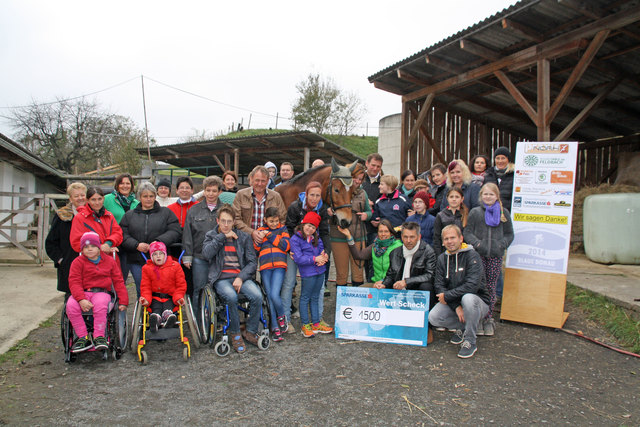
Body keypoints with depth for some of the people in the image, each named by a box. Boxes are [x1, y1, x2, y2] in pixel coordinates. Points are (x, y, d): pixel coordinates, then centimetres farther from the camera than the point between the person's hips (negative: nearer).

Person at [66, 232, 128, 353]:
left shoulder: (109, 261, 10)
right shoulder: (78, 262, 7)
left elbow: (118, 282, 10)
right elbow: (74, 282, -3)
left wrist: (123, 301, 2)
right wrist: (81, 299, -21)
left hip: (101, 292, -1)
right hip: (83, 293, 1)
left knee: (100, 305, -37)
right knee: (71, 306, -30)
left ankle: (99, 336, -25)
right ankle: (83, 337, -18)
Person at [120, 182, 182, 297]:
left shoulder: (166, 213, 10)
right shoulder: (129, 215, 15)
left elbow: (175, 231, -2)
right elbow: (123, 235, 5)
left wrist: (159, 241, -16)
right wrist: (136, 245, -13)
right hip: (137, 261, 2)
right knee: (142, 290, 3)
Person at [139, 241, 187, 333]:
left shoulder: (175, 266, 5)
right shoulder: (147, 268, 10)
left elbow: (181, 285, 5)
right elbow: (145, 286, 8)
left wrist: (178, 297, -13)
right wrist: (146, 299, -12)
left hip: (170, 297, -1)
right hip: (155, 297, 1)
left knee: (168, 307, -34)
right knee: (156, 309, -32)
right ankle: (155, 320, -63)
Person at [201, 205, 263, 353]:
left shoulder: (244, 237, 13)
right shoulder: (211, 236, 12)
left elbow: (252, 262, 6)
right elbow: (206, 253, -10)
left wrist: (241, 277, -10)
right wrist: (222, 236, -7)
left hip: (241, 276, 2)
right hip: (221, 278, -1)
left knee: (257, 296, -27)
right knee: (231, 297, -34)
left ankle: (251, 332, -4)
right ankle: (235, 334, -11)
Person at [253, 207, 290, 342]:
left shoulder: (283, 229, 15)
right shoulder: (260, 231, 19)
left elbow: (286, 246, 0)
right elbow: (254, 251, 16)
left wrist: (270, 235, -4)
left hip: (279, 266, -2)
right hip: (265, 267, 2)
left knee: (274, 295, -17)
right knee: (269, 297, -1)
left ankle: (281, 316, 12)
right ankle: (275, 328, 6)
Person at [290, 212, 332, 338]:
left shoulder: (316, 238, 14)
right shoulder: (295, 239, -8)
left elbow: (322, 251, 13)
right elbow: (298, 258, -15)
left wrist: (323, 257, -11)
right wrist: (315, 259, -19)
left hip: (320, 272, 7)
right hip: (307, 272, -7)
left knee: (315, 298, 16)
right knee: (305, 298, 3)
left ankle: (316, 323, 25)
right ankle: (305, 325, 13)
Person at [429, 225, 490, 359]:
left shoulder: (472, 256, -15)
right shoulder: (442, 258, 3)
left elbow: (472, 285, -27)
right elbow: (439, 285, -5)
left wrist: (447, 296, -20)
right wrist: (456, 306, -19)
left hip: (477, 301, -5)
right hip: (452, 302, 5)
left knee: (468, 298, -38)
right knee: (433, 318, -19)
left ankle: (470, 341, -19)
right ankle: (462, 327, 10)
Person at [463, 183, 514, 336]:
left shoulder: (504, 213, 11)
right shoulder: (475, 212, 7)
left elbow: (509, 234, 13)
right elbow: (467, 232, 4)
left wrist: (501, 244, -5)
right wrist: (477, 243, -12)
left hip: (496, 255, 1)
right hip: (478, 254, -1)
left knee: (491, 287, 5)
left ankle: (488, 319, 15)